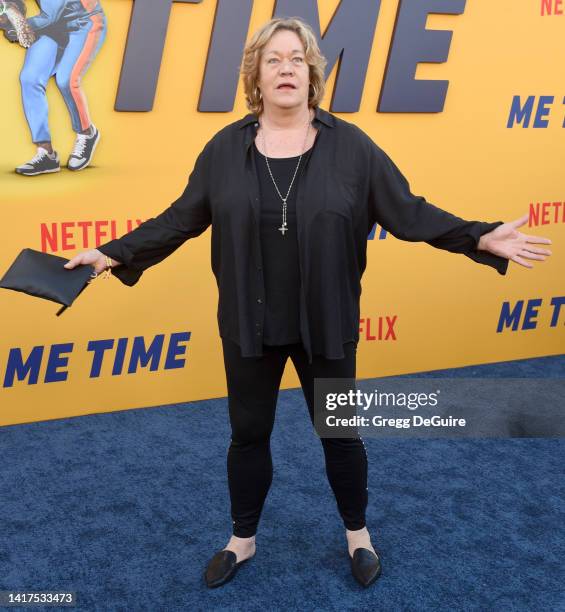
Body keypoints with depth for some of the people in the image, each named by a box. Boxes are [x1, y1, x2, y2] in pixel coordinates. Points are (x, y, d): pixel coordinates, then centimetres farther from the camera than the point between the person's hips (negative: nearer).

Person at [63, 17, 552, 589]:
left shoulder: (351, 145, -5)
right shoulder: (225, 147, -2)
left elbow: (408, 212, -3)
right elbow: (181, 218, 4)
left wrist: (480, 239, -11)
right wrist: (116, 253, 0)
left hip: (325, 324, -1)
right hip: (249, 325, 1)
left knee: (338, 432, 14)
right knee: (248, 433, 16)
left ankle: (357, 534, 40)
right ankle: (243, 539, 39)